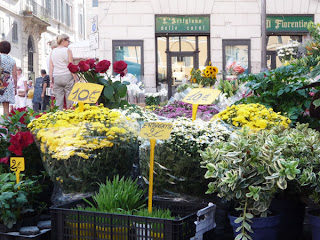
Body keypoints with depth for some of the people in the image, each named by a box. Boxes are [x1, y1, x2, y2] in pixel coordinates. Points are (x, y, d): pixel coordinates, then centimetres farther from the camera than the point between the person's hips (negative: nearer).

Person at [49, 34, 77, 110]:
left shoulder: (53, 51, 10)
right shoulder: (68, 50, -2)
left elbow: (51, 67, 8)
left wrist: (51, 81, 11)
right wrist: (76, 80, -2)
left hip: (56, 78, 4)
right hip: (67, 77, -4)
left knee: (58, 100, 4)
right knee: (70, 99, -1)